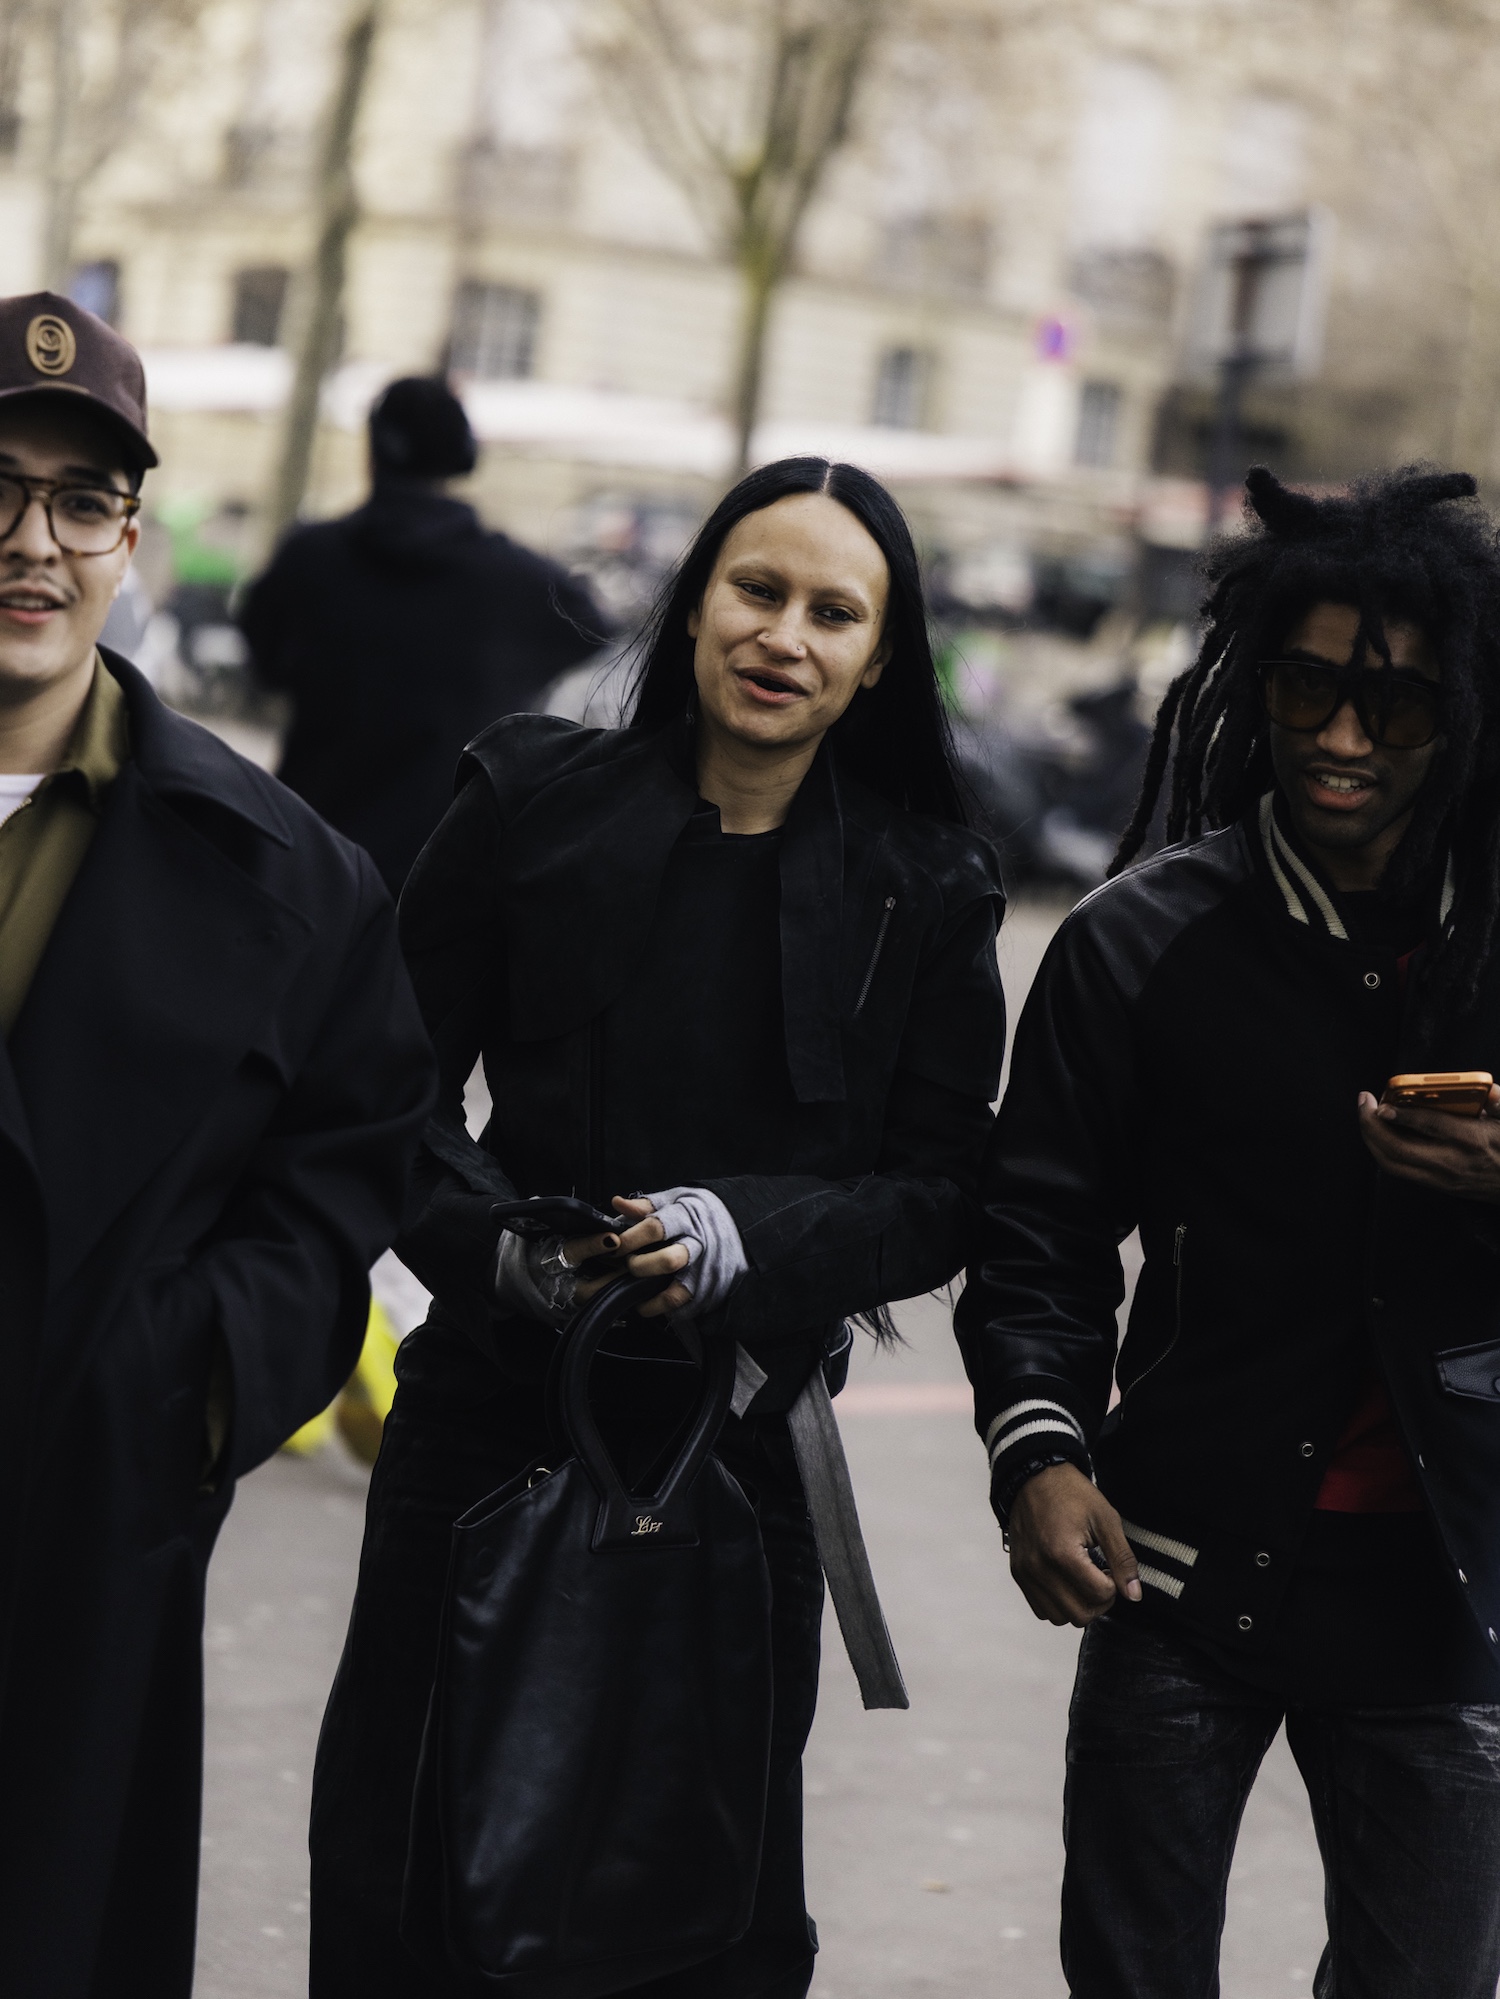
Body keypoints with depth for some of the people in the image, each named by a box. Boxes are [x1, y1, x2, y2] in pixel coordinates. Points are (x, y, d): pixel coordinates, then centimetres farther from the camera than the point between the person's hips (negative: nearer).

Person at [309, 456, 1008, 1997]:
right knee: (389, 1866, 10)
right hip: (490, 1403, 0)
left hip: (740, 1443, 0)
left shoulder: (925, 891, 0)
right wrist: (497, 1239, -17)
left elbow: (939, 1195, -1)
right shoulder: (533, 801, -1)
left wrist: (747, 1238, -18)